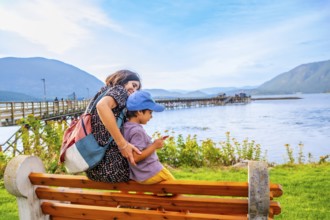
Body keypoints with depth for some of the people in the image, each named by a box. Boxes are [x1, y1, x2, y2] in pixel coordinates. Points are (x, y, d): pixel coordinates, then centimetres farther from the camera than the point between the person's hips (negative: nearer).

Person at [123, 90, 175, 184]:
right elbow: (136, 157, -27)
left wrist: (154, 144, 9)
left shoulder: (126, 127, 5)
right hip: (151, 173, -9)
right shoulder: (137, 131, -23)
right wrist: (154, 146, -19)